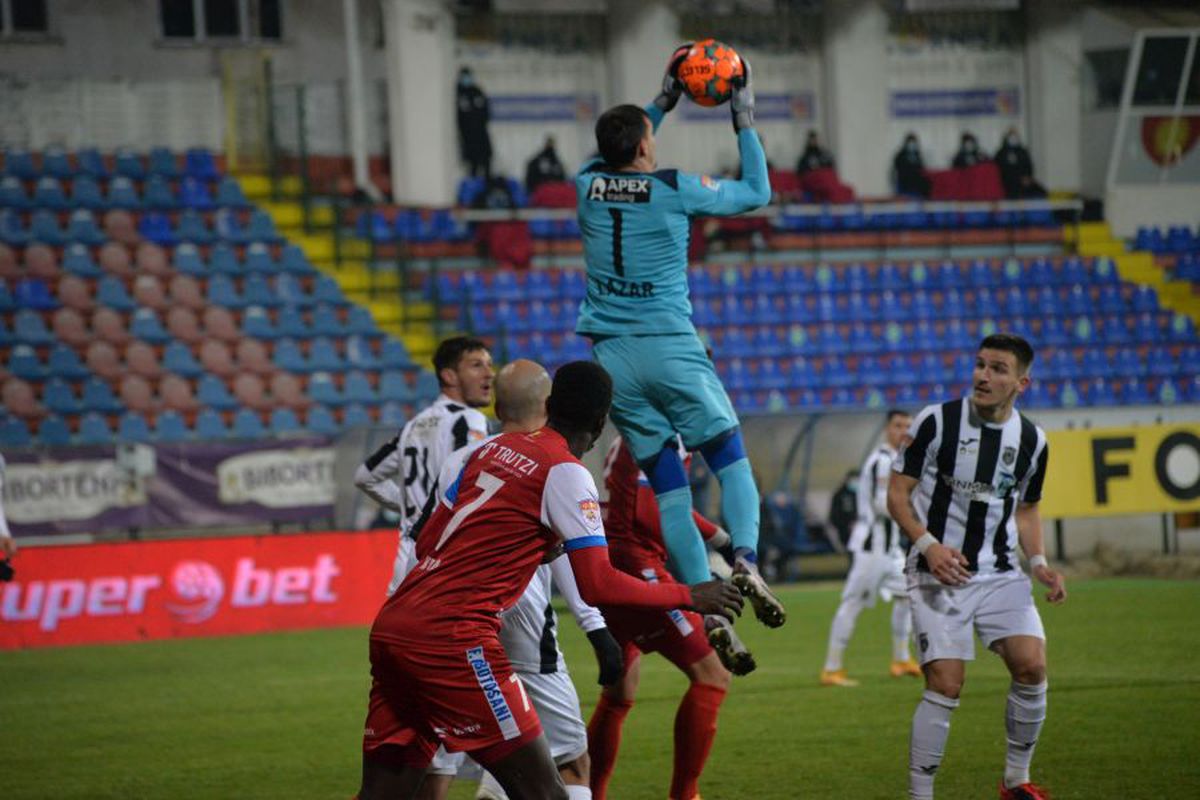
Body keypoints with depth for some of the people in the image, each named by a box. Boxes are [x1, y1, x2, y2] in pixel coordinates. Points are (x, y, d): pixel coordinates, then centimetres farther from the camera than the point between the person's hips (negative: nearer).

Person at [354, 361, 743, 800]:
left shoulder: (494, 447, 17)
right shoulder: (566, 472, -4)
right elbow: (598, 586, -11)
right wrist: (689, 597, 1)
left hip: (391, 624, 8)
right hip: (452, 637, -8)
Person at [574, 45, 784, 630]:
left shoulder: (587, 184, 7)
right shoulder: (673, 189, -4)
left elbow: (616, 158, 33)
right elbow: (757, 192, 10)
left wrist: (663, 101, 37)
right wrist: (745, 122, 17)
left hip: (611, 356, 4)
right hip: (669, 347, -4)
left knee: (668, 486, 5)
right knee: (731, 462, 3)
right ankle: (746, 558, -24)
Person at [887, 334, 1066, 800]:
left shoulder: (1031, 441, 5)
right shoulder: (936, 422, -7)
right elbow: (897, 493, -3)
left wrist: (1039, 562, 2)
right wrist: (928, 544, -18)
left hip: (1000, 573, 4)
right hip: (938, 573, -4)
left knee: (1032, 666, -11)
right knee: (945, 686, -14)